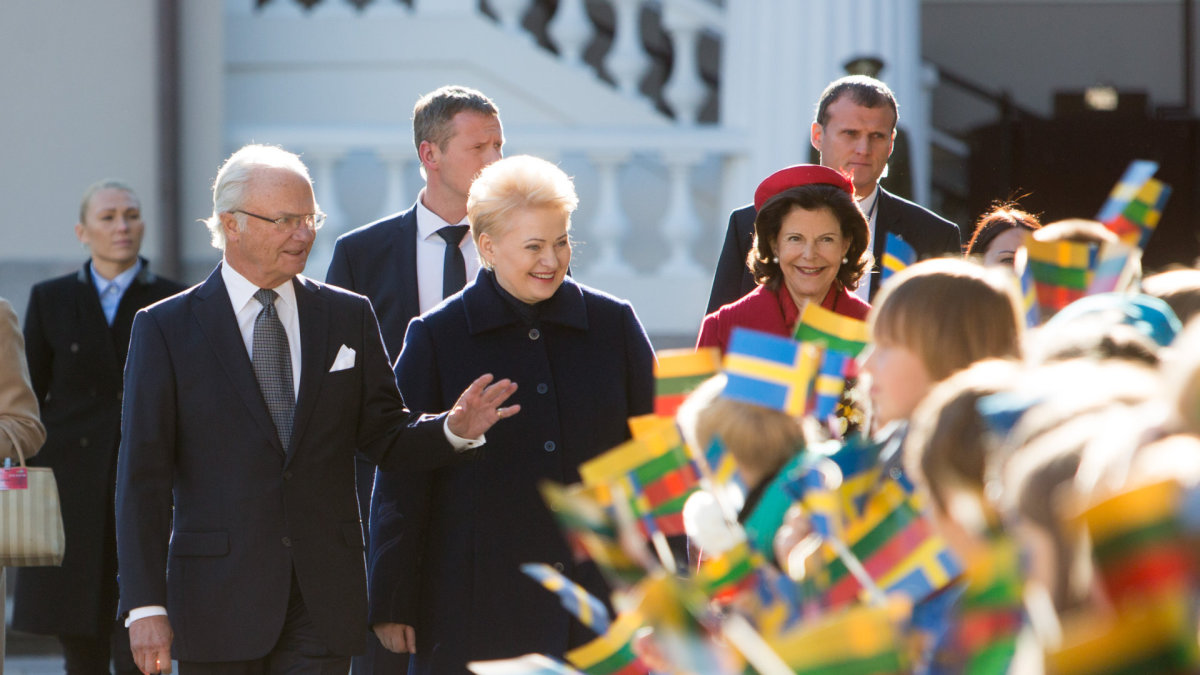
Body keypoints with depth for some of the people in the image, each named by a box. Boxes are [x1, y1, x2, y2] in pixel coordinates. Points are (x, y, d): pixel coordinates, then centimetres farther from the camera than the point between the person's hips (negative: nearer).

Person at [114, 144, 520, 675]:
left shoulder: (348, 317, 10)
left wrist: (455, 430, -10)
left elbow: (384, 436, 13)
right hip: (219, 603, -2)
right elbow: (142, 477, -3)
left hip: (324, 601, 2)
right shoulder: (166, 328, 0)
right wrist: (145, 605, -9)